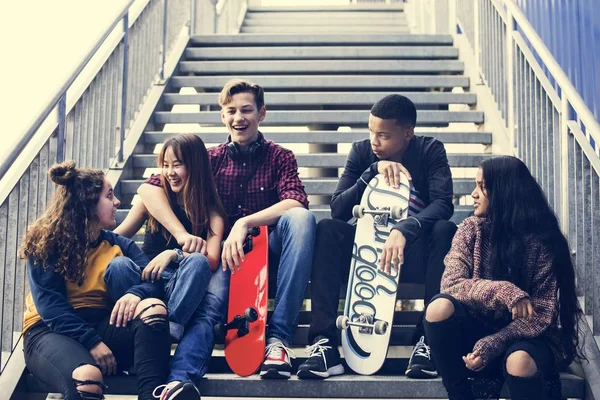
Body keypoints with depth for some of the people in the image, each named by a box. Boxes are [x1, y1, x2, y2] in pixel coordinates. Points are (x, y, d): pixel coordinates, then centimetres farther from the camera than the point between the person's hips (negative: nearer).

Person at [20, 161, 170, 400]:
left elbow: (154, 279, -1)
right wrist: (92, 343, -23)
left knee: (154, 307, -31)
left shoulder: (117, 244, 12)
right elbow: (50, 307, -12)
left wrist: (135, 292, -24)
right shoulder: (45, 245, -1)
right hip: (51, 330, -5)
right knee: (86, 377, -45)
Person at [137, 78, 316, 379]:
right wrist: (182, 235, -19)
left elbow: (296, 202, -14)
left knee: (300, 218, -31)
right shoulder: (211, 159, 9)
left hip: (269, 253, 0)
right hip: (225, 256, 0)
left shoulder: (279, 157, 7)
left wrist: (245, 223, -28)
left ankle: (279, 334, -32)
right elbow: (149, 189, -3)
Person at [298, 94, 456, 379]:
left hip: (415, 251, -2)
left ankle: (428, 337, -32)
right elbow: (338, 209, -10)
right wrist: (374, 170, -23)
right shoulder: (362, 152, 0)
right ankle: (324, 341, -33)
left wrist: (404, 230, -40)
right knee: (327, 229, -24)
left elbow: (443, 204, -22)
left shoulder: (430, 151, -6)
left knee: (445, 229, -32)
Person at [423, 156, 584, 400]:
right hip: (480, 326, 3)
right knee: (439, 307, -27)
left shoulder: (543, 241, -10)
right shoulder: (472, 229, -2)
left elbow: (543, 314, -13)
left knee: (519, 361, -38)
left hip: (525, 336, -3)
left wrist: (491, 345, -26)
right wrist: (503, 291, -30)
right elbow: (451, 284, -13)